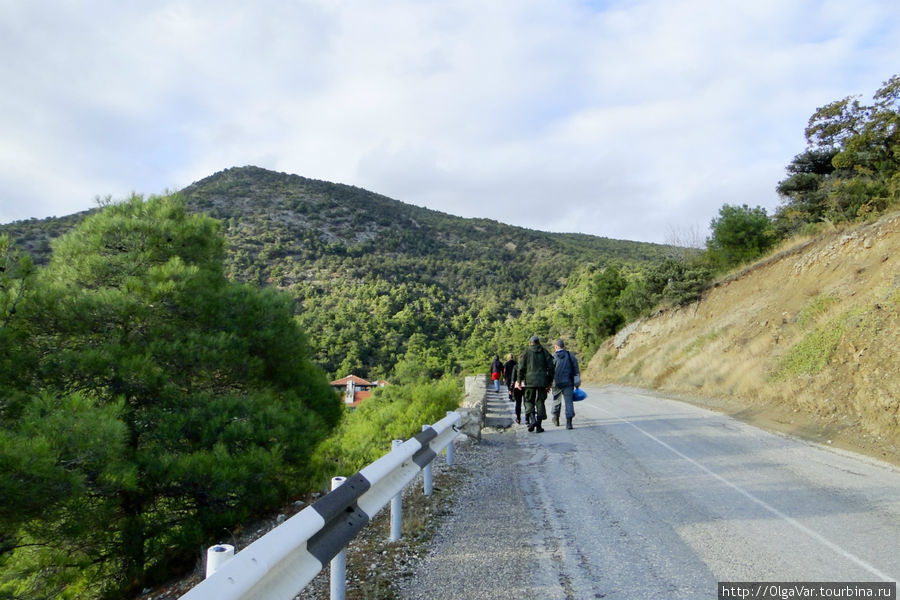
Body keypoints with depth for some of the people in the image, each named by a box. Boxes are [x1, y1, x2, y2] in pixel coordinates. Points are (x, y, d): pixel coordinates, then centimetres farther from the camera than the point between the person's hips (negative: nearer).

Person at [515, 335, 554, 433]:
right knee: (540, 402, 7)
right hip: (542, 381, 2)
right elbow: (550, 367, 4)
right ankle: (538, 426, 5)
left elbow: (521, 368, -4)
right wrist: (549, 382, 10)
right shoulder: (544, 351, 8)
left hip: (530, 381, -2)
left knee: (529, 401, 9)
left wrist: (519, 381, 3)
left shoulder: (526, 352, 2)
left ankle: (532, 419, -14)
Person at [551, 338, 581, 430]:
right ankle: (569, 422, -12)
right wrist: (577, 383, 8)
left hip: (557, 383, 0)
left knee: (557, 400, 17)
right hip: (568, 382, 1)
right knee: (569, 401, -1)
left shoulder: (553, 357, -3)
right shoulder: (570, 355, 4)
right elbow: (576, 370, 3)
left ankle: (556, 419, 31)